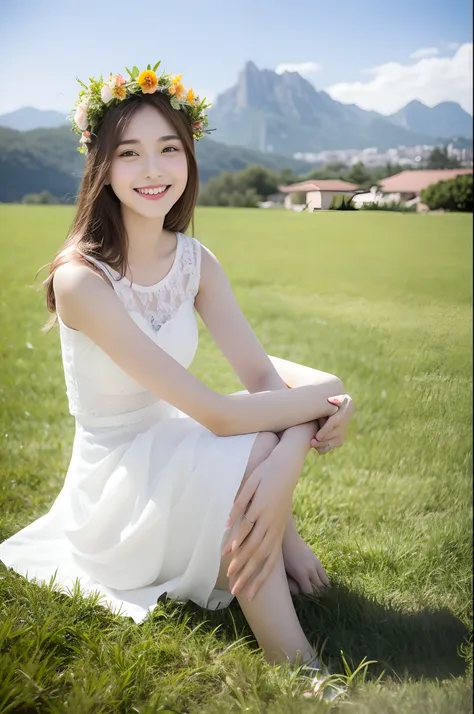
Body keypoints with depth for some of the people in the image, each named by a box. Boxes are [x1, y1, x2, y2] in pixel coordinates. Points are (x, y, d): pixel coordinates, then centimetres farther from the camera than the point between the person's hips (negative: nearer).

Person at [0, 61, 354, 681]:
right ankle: (297, 673, -14)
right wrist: (327, 398, -19)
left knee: (298, 403, -16)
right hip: (116, 486, -6)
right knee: (239, 457, -32)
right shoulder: (81, 278, -25)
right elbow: (215, 413, -30)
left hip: (179, 457, 6)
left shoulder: (196, 261, -3)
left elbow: (263, 374, -12)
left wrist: (283, 469, -32)